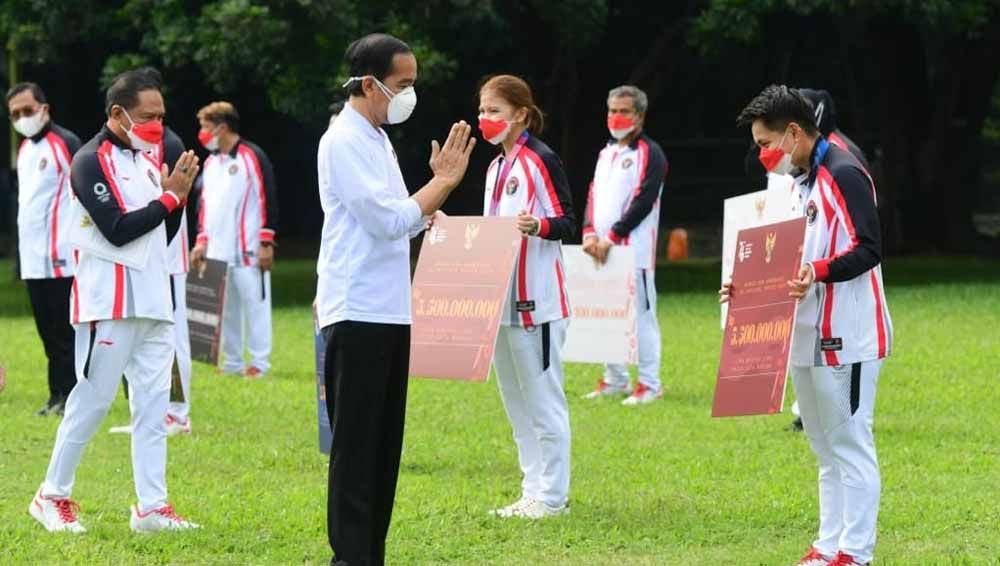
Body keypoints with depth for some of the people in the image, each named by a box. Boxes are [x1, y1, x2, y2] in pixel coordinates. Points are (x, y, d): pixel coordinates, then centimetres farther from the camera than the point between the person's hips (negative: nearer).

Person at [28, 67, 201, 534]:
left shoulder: (147, 159, 15)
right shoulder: (92, 161, -9)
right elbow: (118, 229, -18)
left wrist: (179, 196, 1)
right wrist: (169, 197, -11)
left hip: (152, 300, 8)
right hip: (110, 302, -8)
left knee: (153, 403, 5)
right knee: (92, 399, -4)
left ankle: (151, 507, 6)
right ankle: (52, 496, 7)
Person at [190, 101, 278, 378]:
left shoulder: (253, 156, -7)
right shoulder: (211, 162, 17)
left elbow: (268, 199, -10)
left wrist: (266, 243, -13)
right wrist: (201, 240, 16)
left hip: (248, 251, -8)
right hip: (217, 252, 8)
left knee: (254, 304, -4)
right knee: (225, 309, 9)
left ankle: (259, 363, 0)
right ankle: (232, 363, 16)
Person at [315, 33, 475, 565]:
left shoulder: (377, 140, 17)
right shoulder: (344, 143, -12)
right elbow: (390, 220, -19)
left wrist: (443, 181, 6)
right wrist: (443, 181, -8)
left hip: (390, 313, 9)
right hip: (357, 315, -9)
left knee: (384, 445, 10)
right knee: (355, 445, -7)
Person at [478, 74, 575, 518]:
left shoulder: (542, 161, -9)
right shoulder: (496, 168, 17)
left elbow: (567, 223, -12)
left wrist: (539, 226, -31)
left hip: (535, 298, -9)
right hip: (500, 298, 9)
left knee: (542, 398, -6)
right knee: (515, 400, 12)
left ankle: (552, 495, -2)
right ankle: (533, 492, 18)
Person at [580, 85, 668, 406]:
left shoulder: (649, 154, -5)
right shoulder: (606, 153, 20)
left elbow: (642, 202, -13)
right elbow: (594, 195, 16)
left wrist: (612, 237, -17)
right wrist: (590, 232, -2)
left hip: (635, 249, -8)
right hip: (602, 248, 8)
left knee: (640, 314, -7)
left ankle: (649, 385, -4)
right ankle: (615, 380, 19)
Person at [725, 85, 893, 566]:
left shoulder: (844, 175, -13)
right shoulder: (797, 182, 17)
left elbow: (868, 249, -20)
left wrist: (819, 272, -33)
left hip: (847, 336, -10)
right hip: (808, 337, 10)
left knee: (851, 445, -6)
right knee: (826, 450, 14)